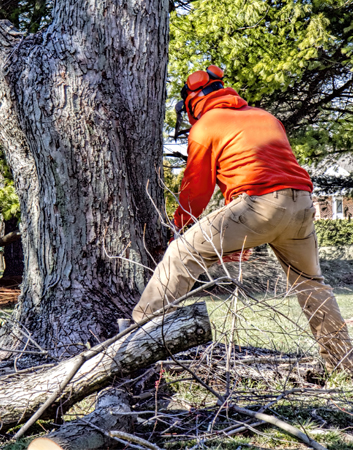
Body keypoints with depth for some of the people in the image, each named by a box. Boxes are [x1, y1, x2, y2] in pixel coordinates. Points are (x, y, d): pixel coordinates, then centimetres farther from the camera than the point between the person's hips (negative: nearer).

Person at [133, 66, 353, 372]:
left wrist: (180, 226, 28)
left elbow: (197, 187, 11)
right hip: (302, 203, 7)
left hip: (259, 203, -7)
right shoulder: (266, 117, 28)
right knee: (310, 282, 24)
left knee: (182, 255, 0)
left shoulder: (205, 126, 10)